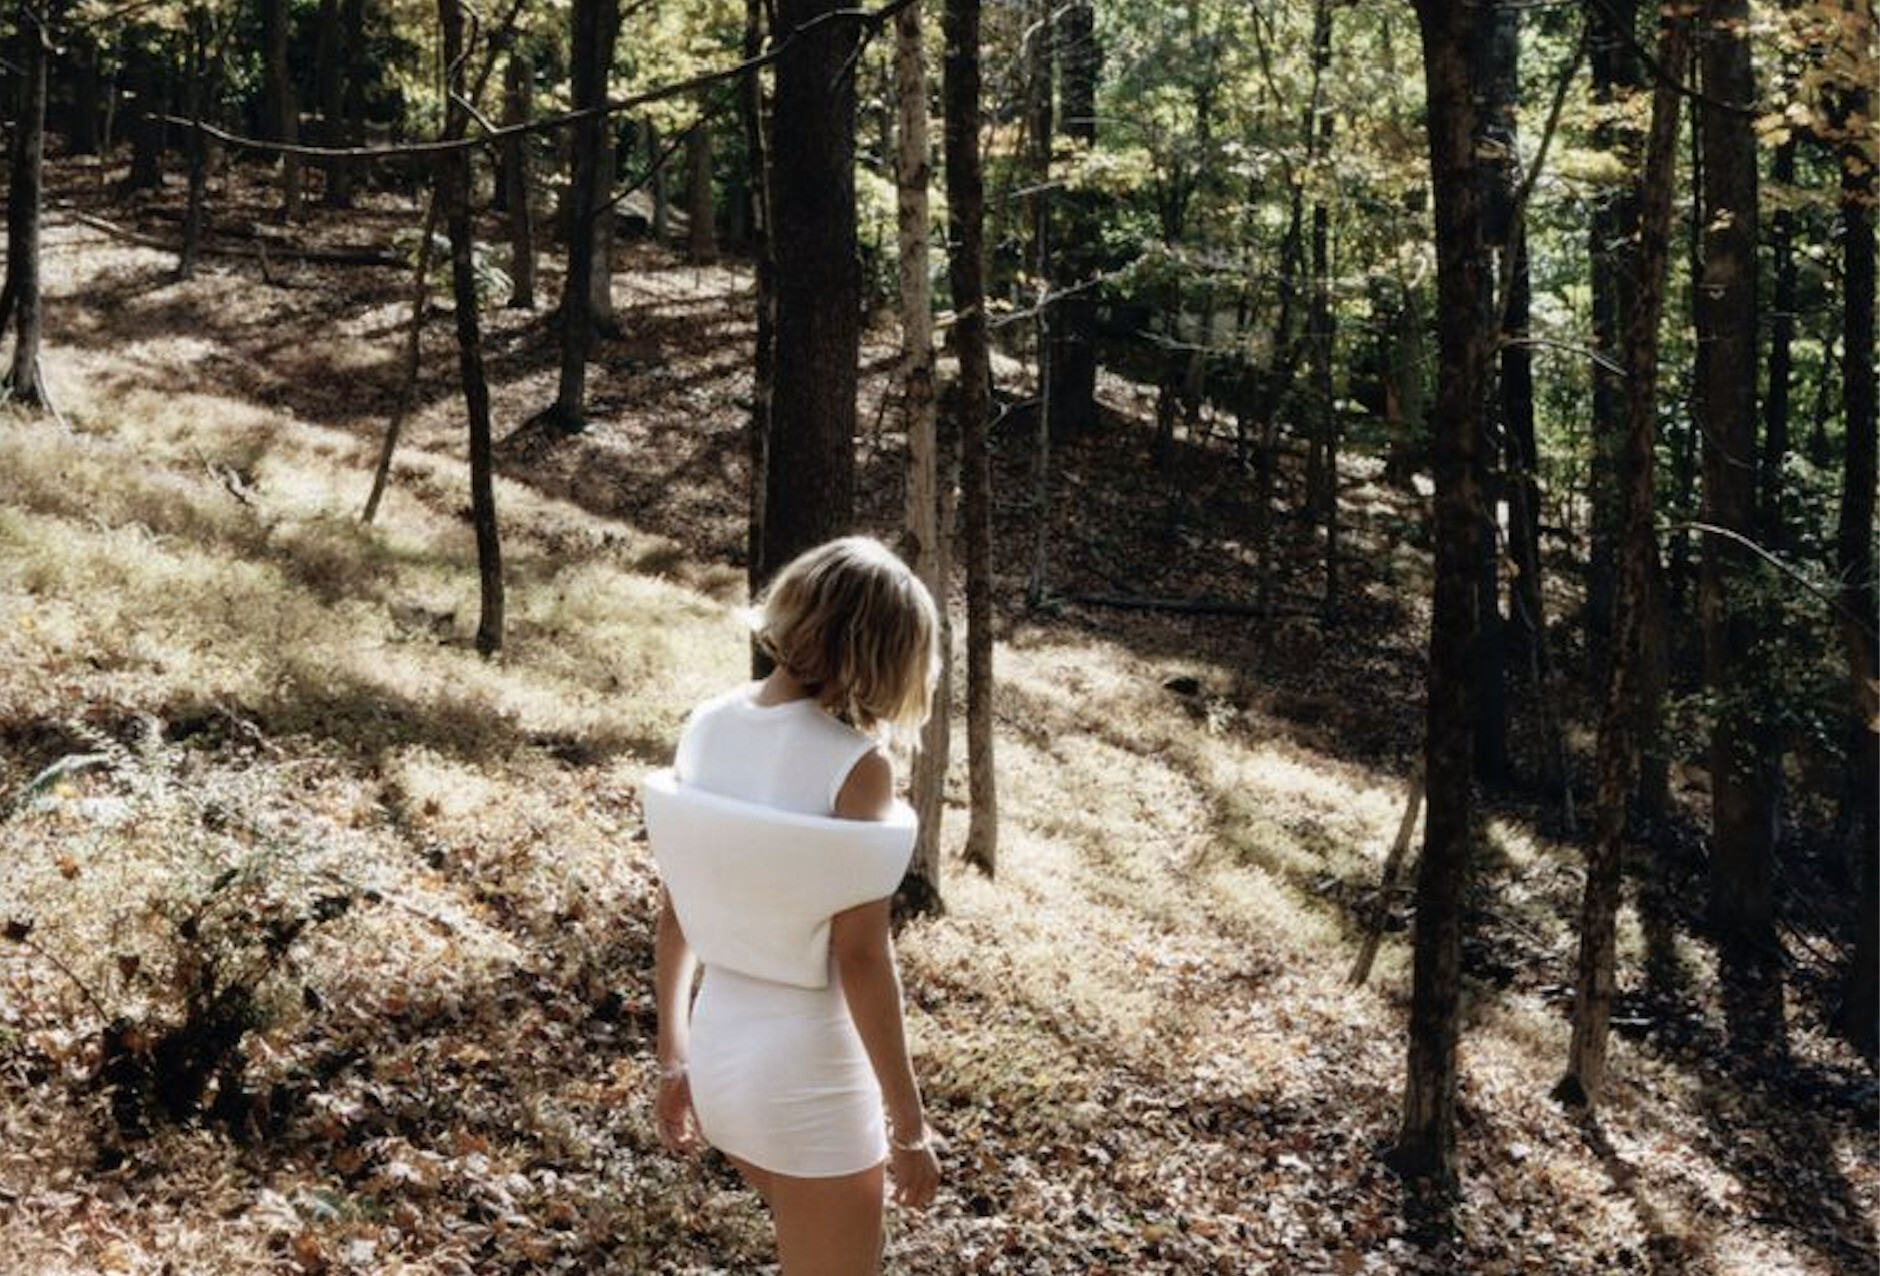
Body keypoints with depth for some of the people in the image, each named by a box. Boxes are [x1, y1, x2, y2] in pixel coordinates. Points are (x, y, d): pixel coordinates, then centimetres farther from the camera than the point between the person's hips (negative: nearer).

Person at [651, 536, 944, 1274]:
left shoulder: (707, 727, -1)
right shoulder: (853, 763, -20)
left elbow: (674, 915, 5)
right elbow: (859, 956, -20)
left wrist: (673, 1059, 16)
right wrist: (909, 1123, -11)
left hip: (717, 1052, 7)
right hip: (808, 1071, -7)